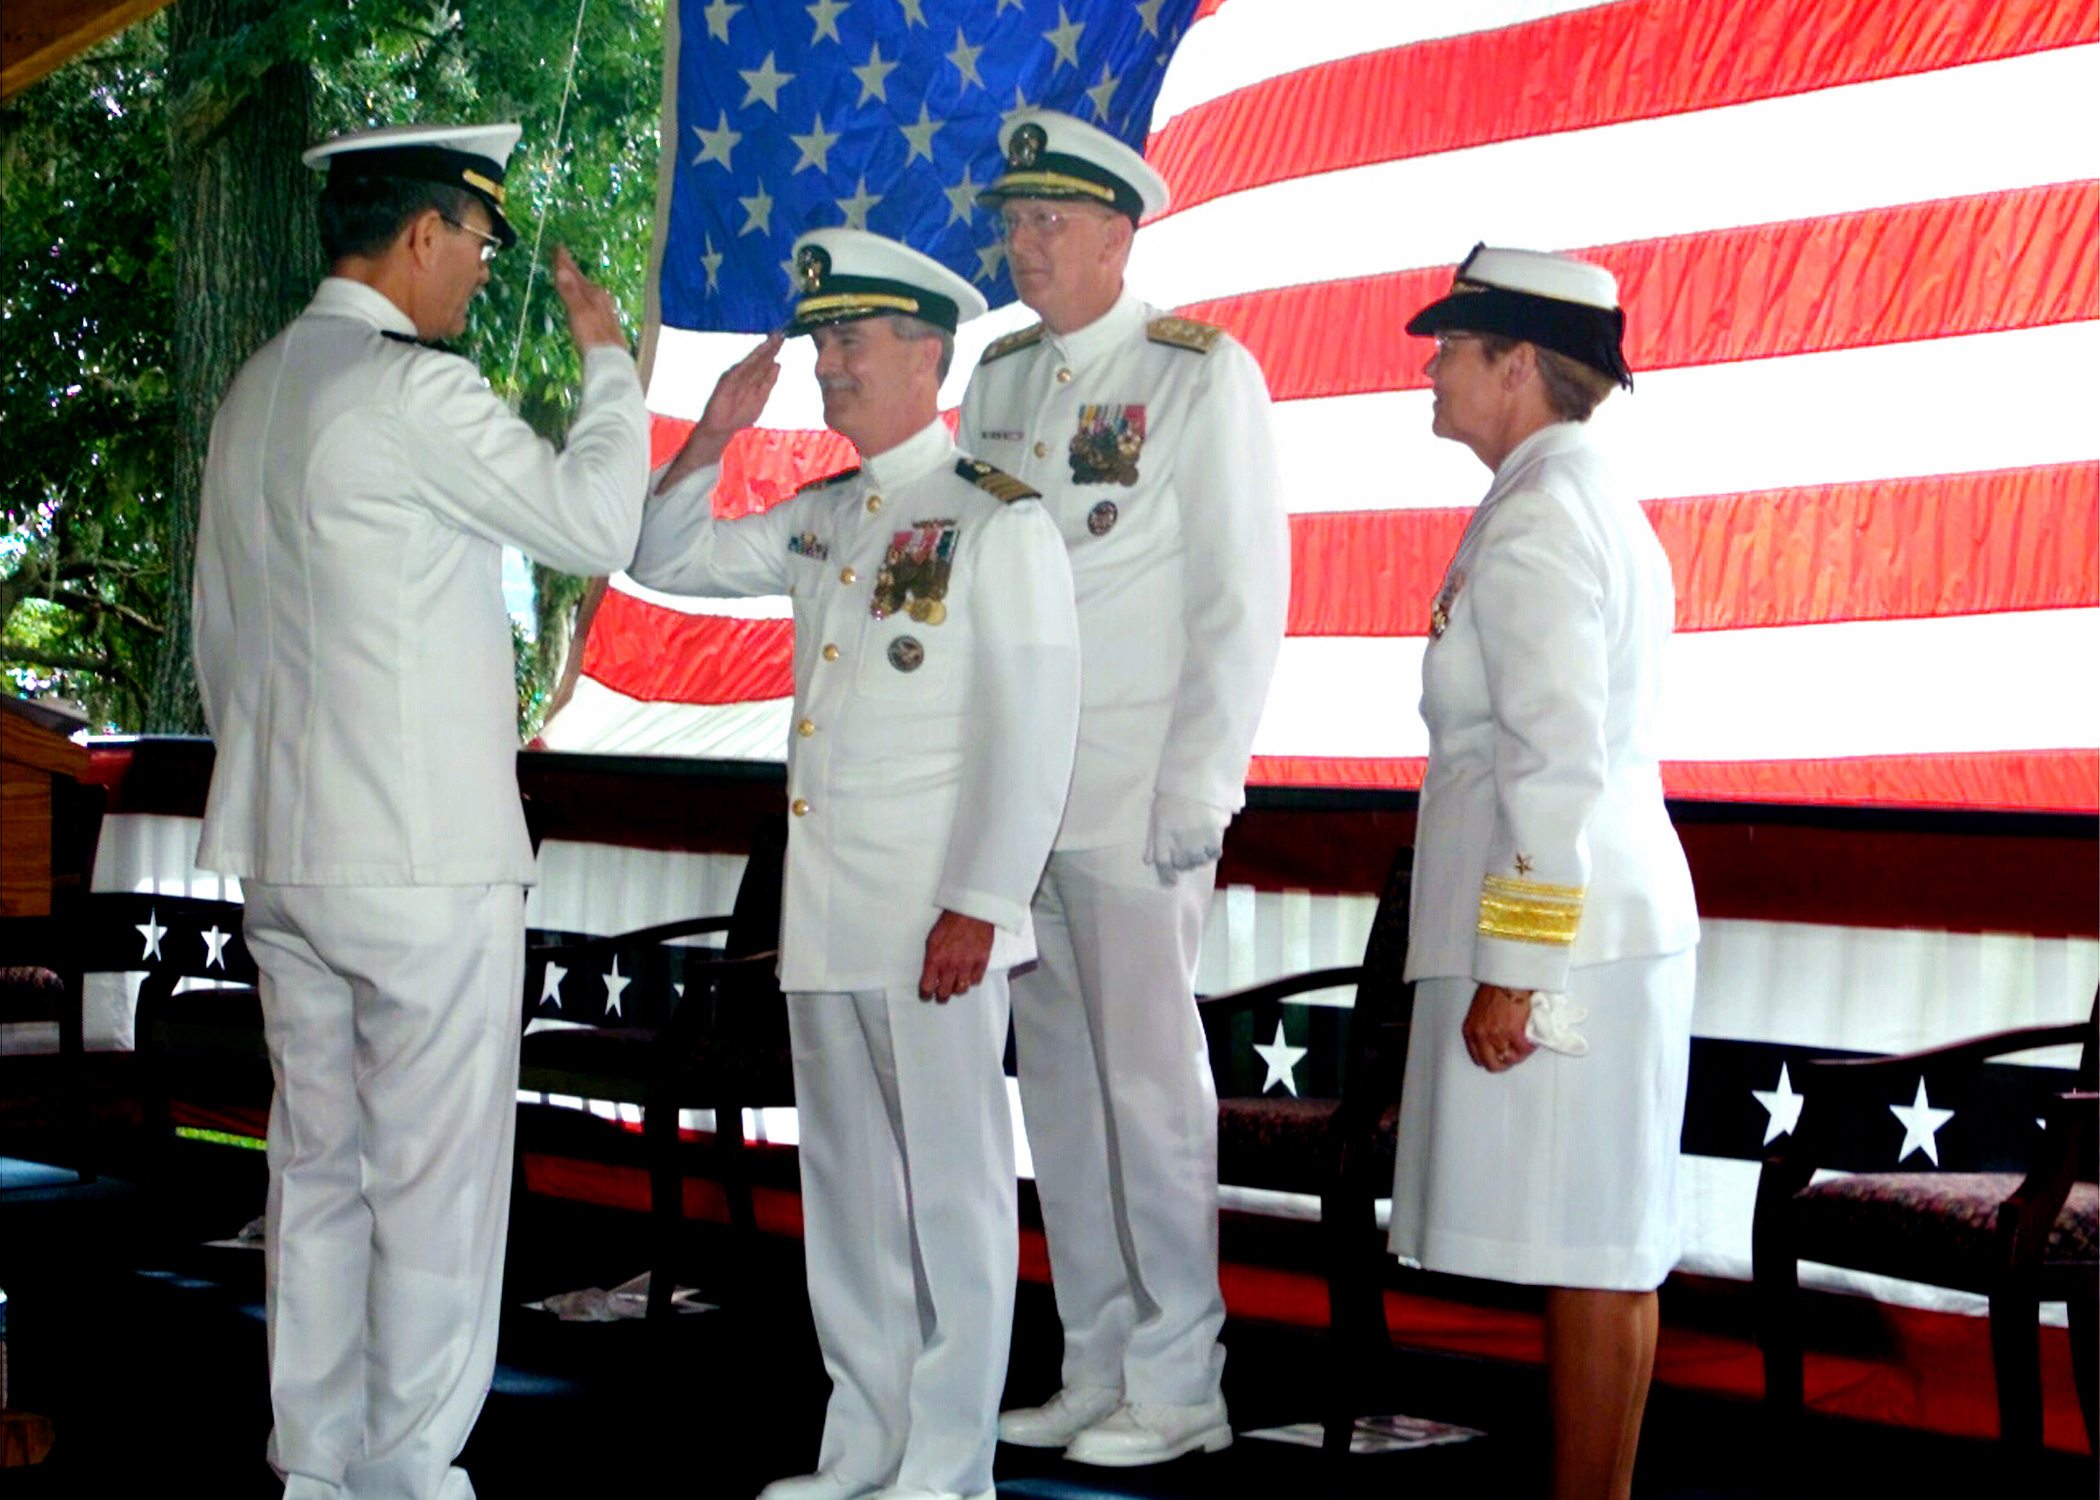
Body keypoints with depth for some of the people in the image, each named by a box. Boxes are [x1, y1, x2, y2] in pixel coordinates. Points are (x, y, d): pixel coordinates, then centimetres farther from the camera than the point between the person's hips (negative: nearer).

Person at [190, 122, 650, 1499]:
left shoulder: (254, 394, 14)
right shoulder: (415, 391, -14)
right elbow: (594, 524, -8)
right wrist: (608, 358, 5)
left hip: (282, 853, 9)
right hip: (422, 858, -9)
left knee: (317, 1166, 13)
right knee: (436, 1178, 0)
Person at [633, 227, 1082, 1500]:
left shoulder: (999, 520, -7)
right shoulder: (822, 518, 15)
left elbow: (1033, 733, -12)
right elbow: (669, 561, 25)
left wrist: (978, 905, -17)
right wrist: (716, 437, 9)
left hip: (934, 913, -7)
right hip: (826, 913, 8)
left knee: (950, 1187, 2)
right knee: (847, 1189, 13)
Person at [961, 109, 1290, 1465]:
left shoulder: (1200, 374, -4)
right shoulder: (1000, 378, 14)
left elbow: (1242, 599, -7)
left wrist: (1195, 792, -12)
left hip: (1136, 793, -6)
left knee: (1150, 1082, -3)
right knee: (1058, 1082, 10)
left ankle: (1178, 1388, 7)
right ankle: (1097, 1372, 20)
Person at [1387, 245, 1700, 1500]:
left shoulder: (1537, 516, -12)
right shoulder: (1596, 504, 19)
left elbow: (1558, 761, -20)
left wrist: (1511, 968, -19)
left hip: (1560, 929, -10)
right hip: (1606, 925, 10)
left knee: (1587, 1251, -6)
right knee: (1603, 1247, 12)